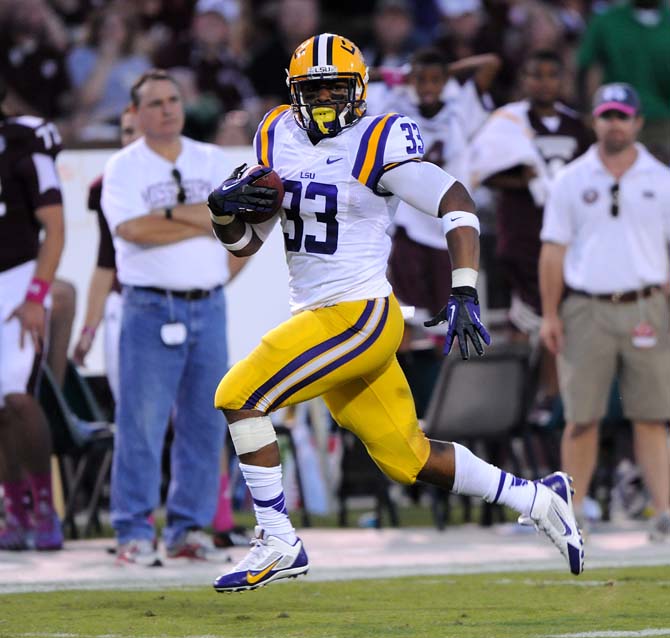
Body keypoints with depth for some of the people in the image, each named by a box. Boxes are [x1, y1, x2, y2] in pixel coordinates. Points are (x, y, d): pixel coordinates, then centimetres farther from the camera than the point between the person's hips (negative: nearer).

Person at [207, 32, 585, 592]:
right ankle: (537, 500, 27)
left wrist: (465, 295, -23)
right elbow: (244, 243, 14)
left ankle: (279, 544, -8)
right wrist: (225, 208, -9)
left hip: (360, 315, -8)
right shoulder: (278, 138, 9)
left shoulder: (376, 144, -11)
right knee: (408, 458, 13)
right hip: (316, 316, 8)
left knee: (240, 396, -15)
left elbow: (457, 204, -15)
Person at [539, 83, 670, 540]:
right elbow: (554, 249, 8)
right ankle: (571, 513, 5)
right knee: (582, 416, -1)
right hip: (585, 310, 0)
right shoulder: (572, 180, 8)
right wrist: (550, 314, 1)